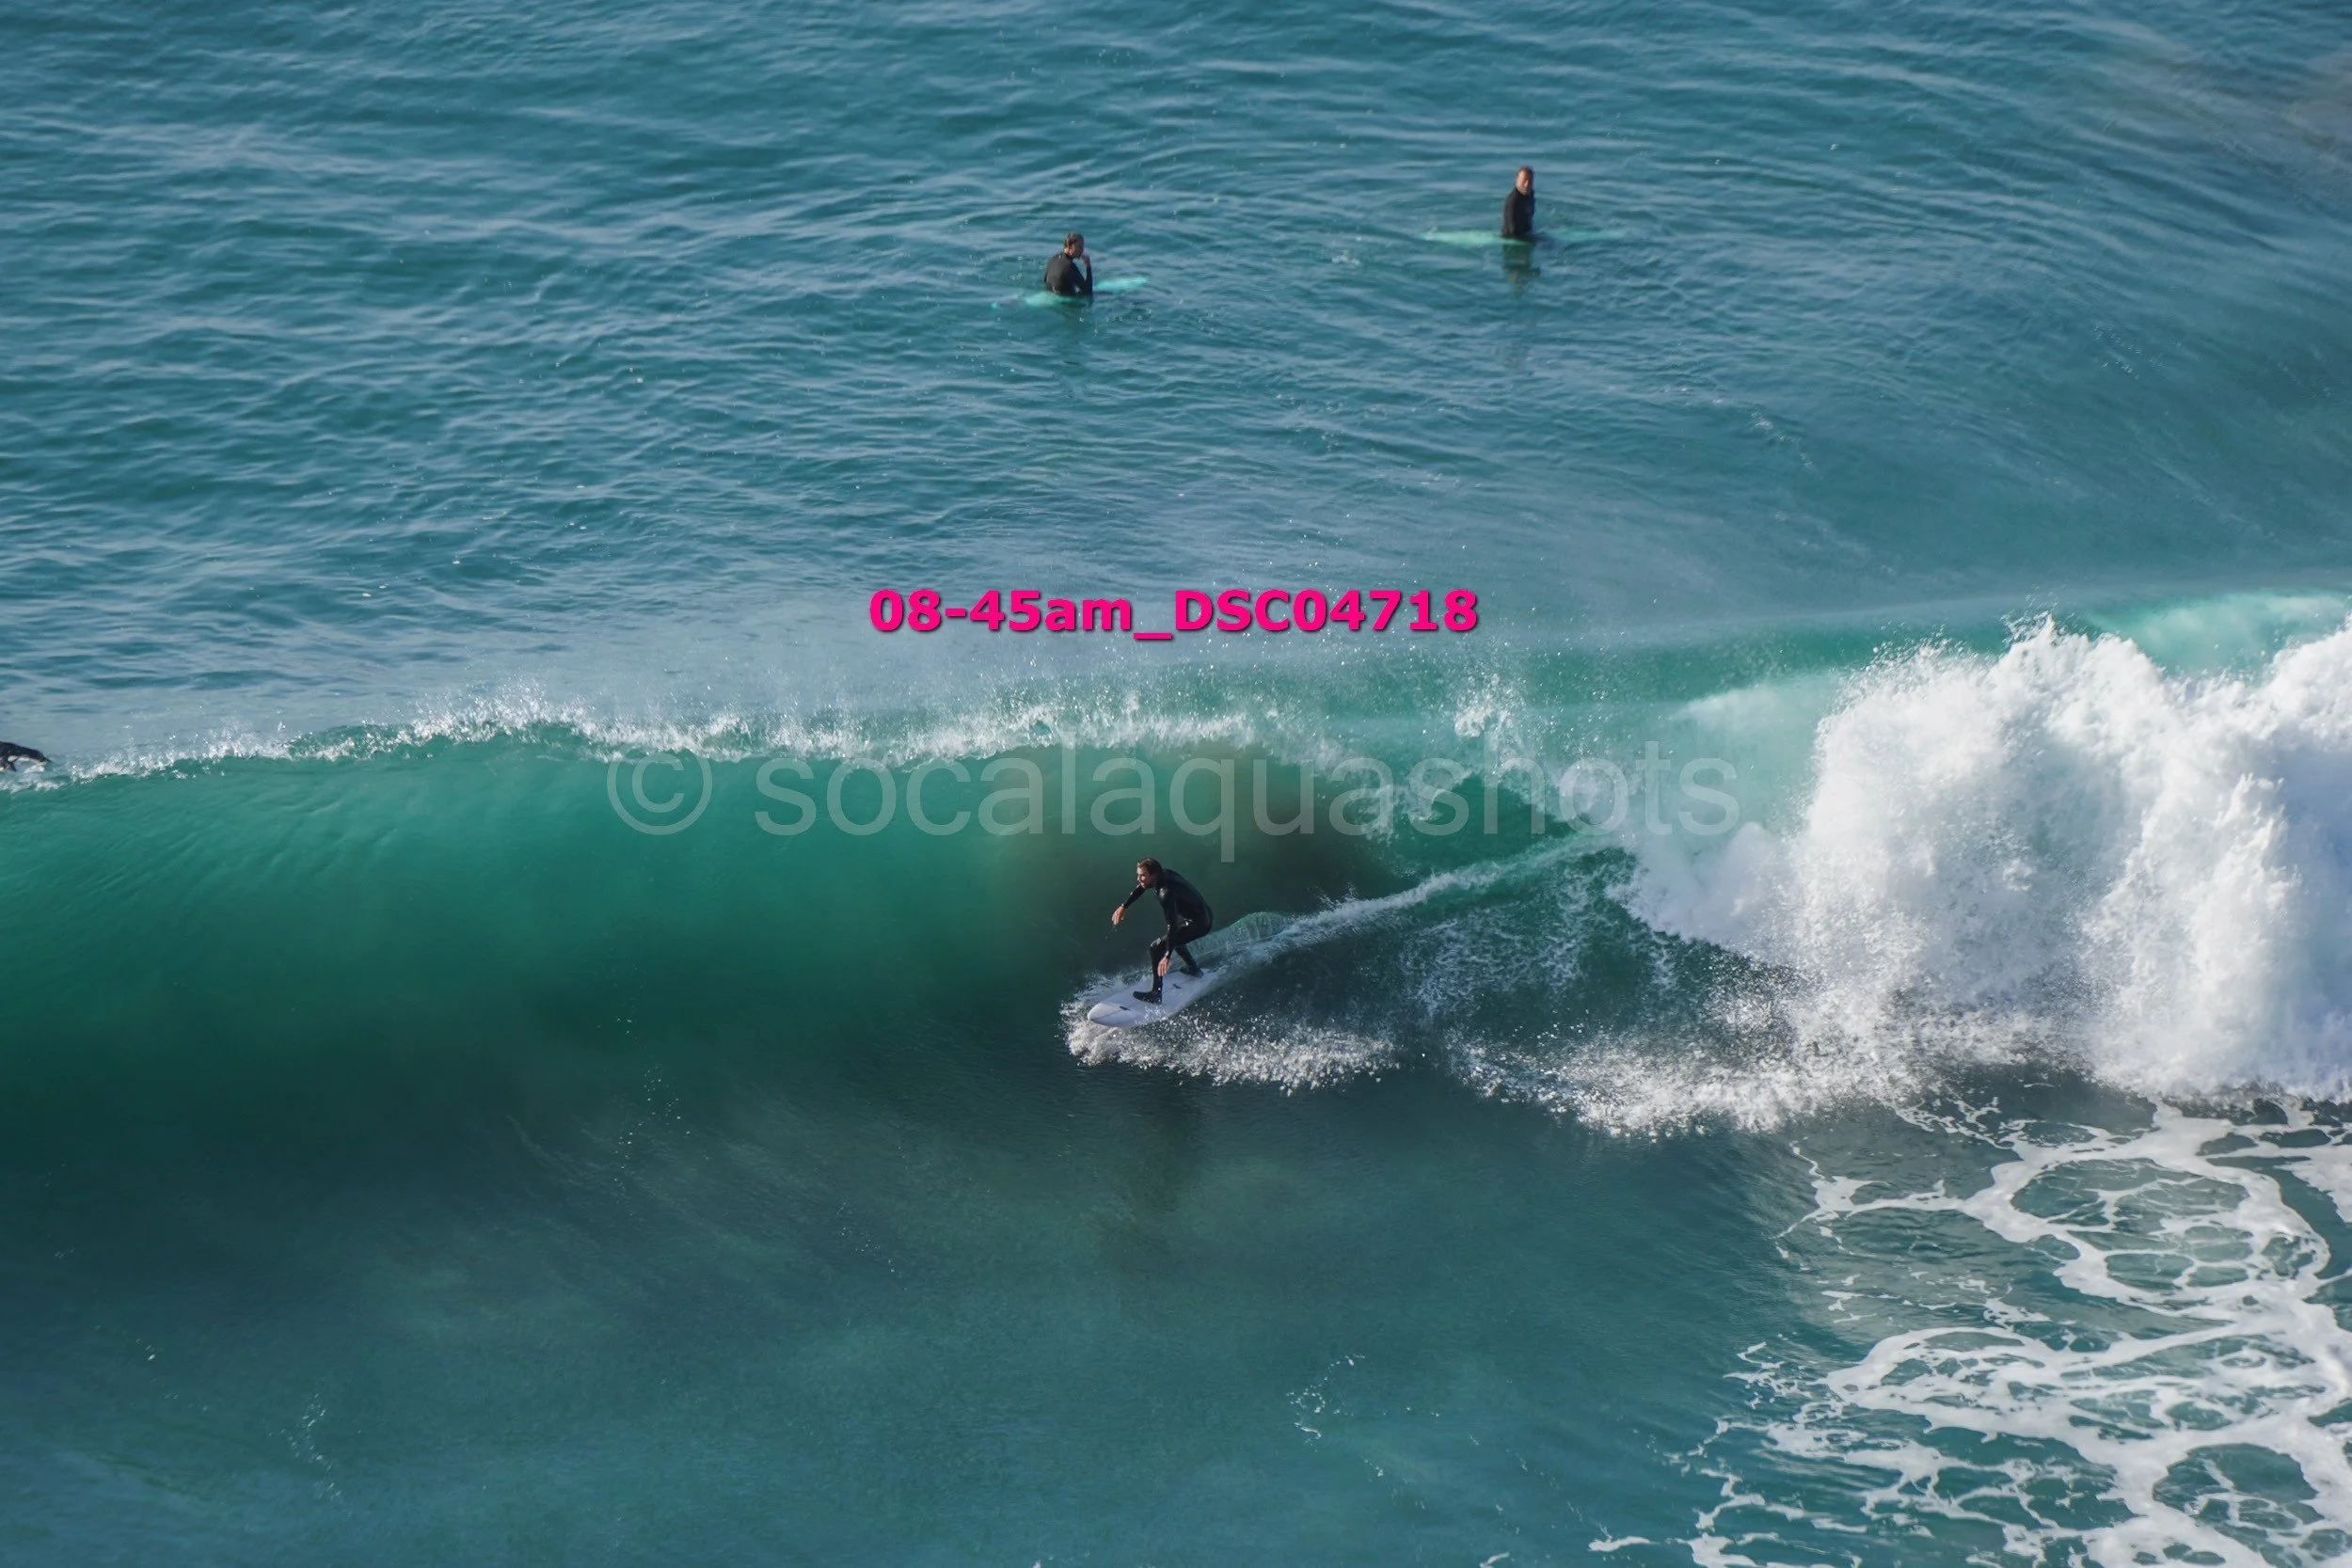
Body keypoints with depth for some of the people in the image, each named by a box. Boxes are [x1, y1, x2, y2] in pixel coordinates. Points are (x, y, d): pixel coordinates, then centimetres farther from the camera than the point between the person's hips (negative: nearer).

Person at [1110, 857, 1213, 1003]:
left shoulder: (1166, 893, -31)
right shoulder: (1163, 873, -5)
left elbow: (1173, 925, -35)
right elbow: (1141, 888, 16)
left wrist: (1167, 957, -37)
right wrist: (1124, 906, 17)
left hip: (1200, 925, -9)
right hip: (1206, 915, 9)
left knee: (1157, 947, -12)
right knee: (1174, 937, 34)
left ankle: (1156, 994, -7)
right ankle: (1193, 968, 50)